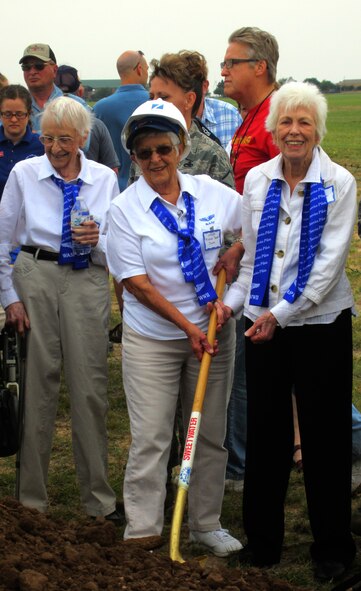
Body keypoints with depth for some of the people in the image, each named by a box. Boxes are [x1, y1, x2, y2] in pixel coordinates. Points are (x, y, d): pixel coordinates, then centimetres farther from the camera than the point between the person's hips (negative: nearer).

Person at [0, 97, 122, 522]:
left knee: (90, 387, 1)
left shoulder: (104, 179, 5)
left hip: (87, 282, 1)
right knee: (36, 384, 1)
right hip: (35, 276, -1)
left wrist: (98, 241, -14)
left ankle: (98, 498, 13)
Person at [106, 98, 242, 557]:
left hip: (212, 333, 3)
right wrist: (187, 325, -14)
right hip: (152, 340, -3)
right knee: (150, 438, -1)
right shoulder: (125, 209, -8)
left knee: (211, 434, 9)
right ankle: (142, 534, 8)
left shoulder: (211, 193, -1)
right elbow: (136, 282, -11)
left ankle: (207, 524, 23)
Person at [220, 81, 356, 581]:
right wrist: (234, 300, -2)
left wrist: (280, 315, -17)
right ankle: (262, 537, 25)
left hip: (320, 325, -3)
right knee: (265, 432, 10)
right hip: (263, 323, 4)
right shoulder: (256, 180, 4)